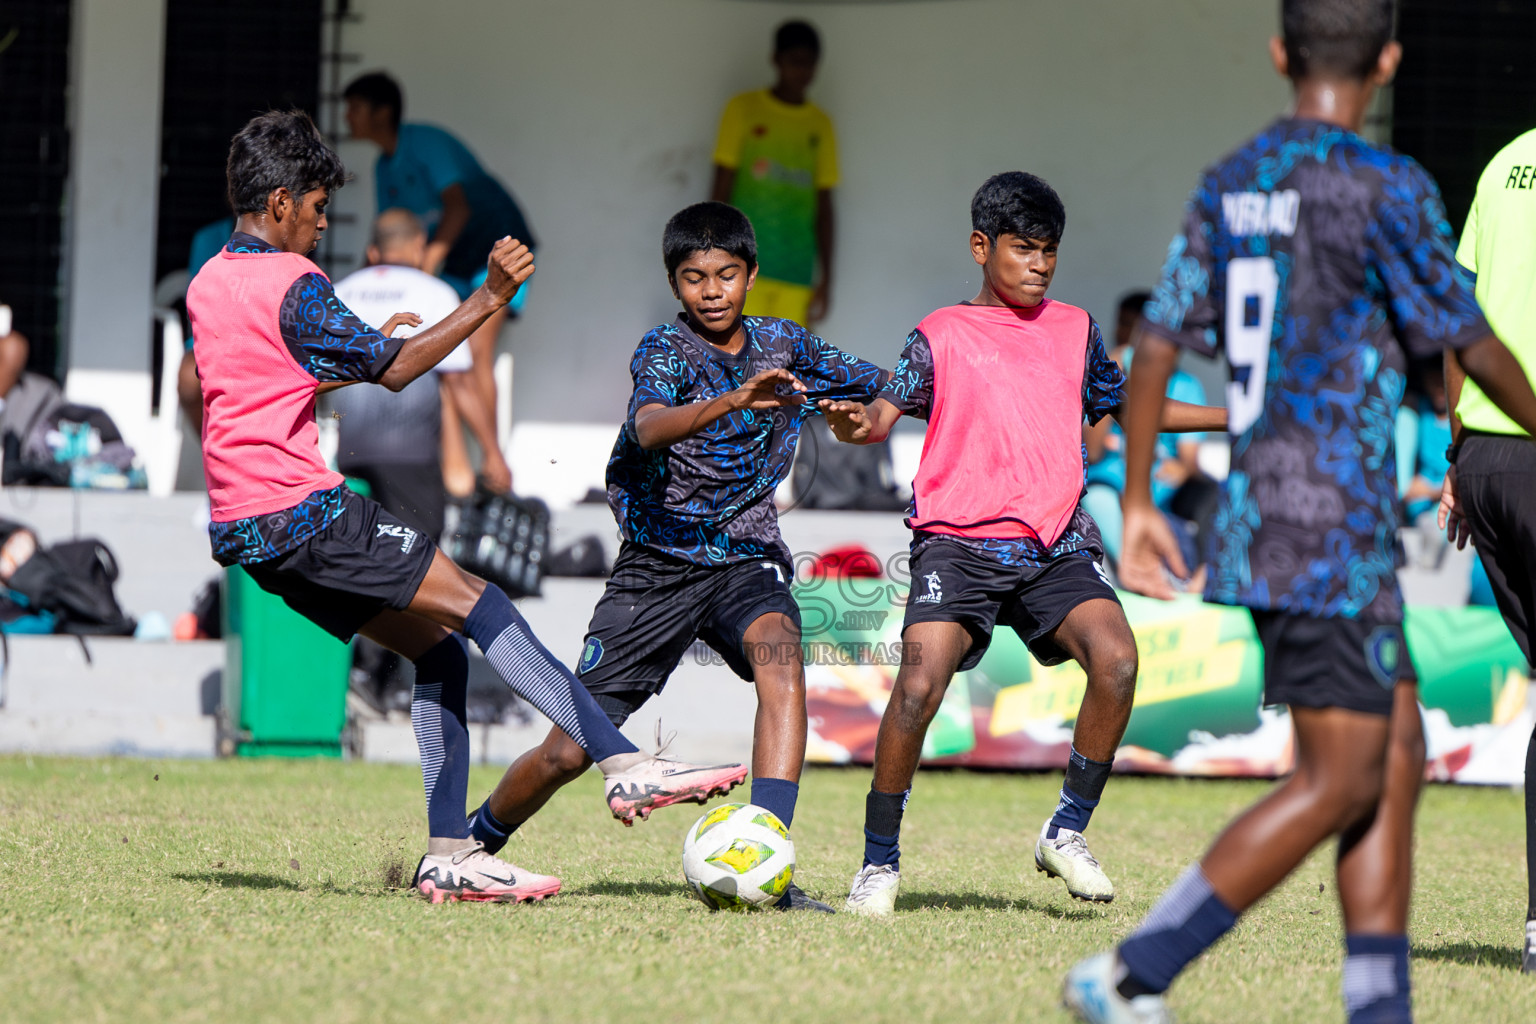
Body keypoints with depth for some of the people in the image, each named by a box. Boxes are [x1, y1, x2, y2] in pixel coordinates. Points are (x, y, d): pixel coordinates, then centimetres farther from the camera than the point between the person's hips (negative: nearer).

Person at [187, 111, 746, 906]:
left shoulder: (204, 285, 16)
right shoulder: (291, 284, -11)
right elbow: (392, 371, -10)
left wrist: (370, 345, 33)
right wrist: (489, 300, -9)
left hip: (241, 530, 9)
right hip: (301, 511, -9)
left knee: (438, 649, 10)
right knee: (481, 608, -10)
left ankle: (449, 855, 2)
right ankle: (625, 766, -17)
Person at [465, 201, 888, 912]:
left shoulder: (781, 344, 4)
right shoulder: (665, 349, -10)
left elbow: (891, 388, 18)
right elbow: (647, 427, -33)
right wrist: (731, 401, -48)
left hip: (747, 558, 3)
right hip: (657, 565, -2)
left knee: (779, 654, -33)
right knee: (568, 752, -2)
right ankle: (471, 844, 28)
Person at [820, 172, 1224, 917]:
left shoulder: (1075, 330, 19)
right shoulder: (942, 334, 7)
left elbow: (1124, 403, 32)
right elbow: (888, 410, -5)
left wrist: (1235, 417, 32)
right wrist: (857, 424, -28)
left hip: (1056, 547, 3)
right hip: (960, 542, -3)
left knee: (1116, 659, -22)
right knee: (920, 683, -21)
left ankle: (1067, 832, -5)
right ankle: (879, 863, -4)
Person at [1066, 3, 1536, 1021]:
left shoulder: (1227, 186, 9)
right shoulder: (1389, 188, -11)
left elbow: (1159, 344, 8)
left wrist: (1138, 505, 14)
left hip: (1257, 515, 8)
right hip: (1335, 526, -8)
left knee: (1398, 755, 12)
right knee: (1340, 780, -5)